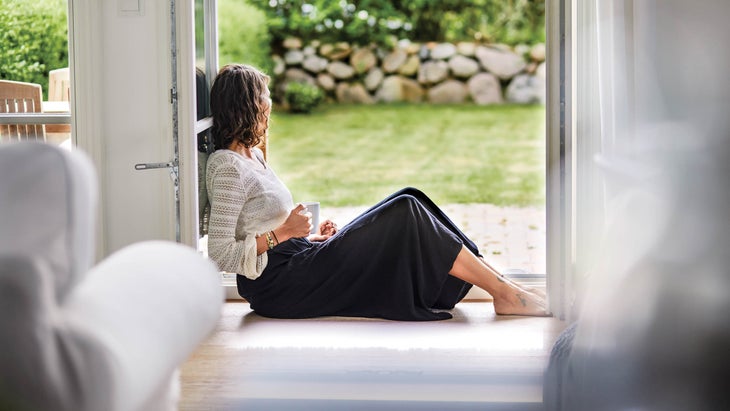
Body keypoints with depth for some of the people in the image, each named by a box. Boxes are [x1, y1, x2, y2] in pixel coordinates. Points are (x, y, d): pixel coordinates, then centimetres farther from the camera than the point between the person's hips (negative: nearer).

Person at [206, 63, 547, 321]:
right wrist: (281, 234, -16)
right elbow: (219, 255, -20)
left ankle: (498, 285, -4)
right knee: (404, 215, -14)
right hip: (277, 285, -10)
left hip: (297, 261, 10)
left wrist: (311, 237, 8)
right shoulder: (227, 167, -14)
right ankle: (502, 291, -9)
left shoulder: (252, 156, 17)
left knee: (407, 206, 0)